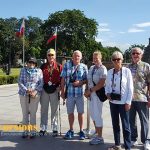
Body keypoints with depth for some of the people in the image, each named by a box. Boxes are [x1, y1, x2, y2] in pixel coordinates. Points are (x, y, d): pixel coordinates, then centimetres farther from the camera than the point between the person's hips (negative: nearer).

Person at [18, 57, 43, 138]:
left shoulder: (39, 71, 7)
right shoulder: (23, 70, 10)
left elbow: (41, 83, 2)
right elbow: (20, 82, 2)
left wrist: (36, 91, -13)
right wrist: (26, 90, -12)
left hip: (35, 95, -1)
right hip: (23, 94, 1)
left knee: (33, 113, -1)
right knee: (25, 113, 5)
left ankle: (33, 131, 10)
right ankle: (25, 131, 15)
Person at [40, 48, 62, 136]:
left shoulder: (59, 66, 2)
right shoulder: (43, 66, 7)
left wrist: (60, 87, -9)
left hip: (55, 90, -1)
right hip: (44, 90, 2)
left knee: (54, 110, 6)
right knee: (44, 110, 7)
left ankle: (55, 128, 17)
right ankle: (43, 128, 17)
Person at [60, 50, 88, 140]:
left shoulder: (84, 67, 1)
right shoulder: (67, 65, 2)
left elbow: (86, 79, 4)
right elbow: (63, 79, 4)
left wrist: (80, 83, -16)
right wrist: (62, 91, 2)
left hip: (80, 93, -1)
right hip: (69, 93, 1)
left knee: (80, 112, 6)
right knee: (70, 112, 11)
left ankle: (81, 131, 20)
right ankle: (71, 130, 27)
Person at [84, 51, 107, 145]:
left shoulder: (103, 69, -11)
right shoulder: (91, 68, 12)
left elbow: (101, 84, -17)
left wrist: (90, 90, -15)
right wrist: (87, 91, 2)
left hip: (98, 93, -8)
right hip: (91, 94, 8)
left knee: (97, 115, -2)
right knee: (93, 114, 12)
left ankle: (100, 138, 10)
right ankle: (97, 134, 24)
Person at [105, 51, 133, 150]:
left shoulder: (126, 71, -8)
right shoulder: (110, 72, 4)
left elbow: (130, 88, -7)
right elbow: (107, 85, 14)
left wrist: (128, 102, -10)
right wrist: (107, 93, -5)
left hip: (123, 102, -5)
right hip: (113, 102, 5)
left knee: (125, 126, 1)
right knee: (115, 124, 14)